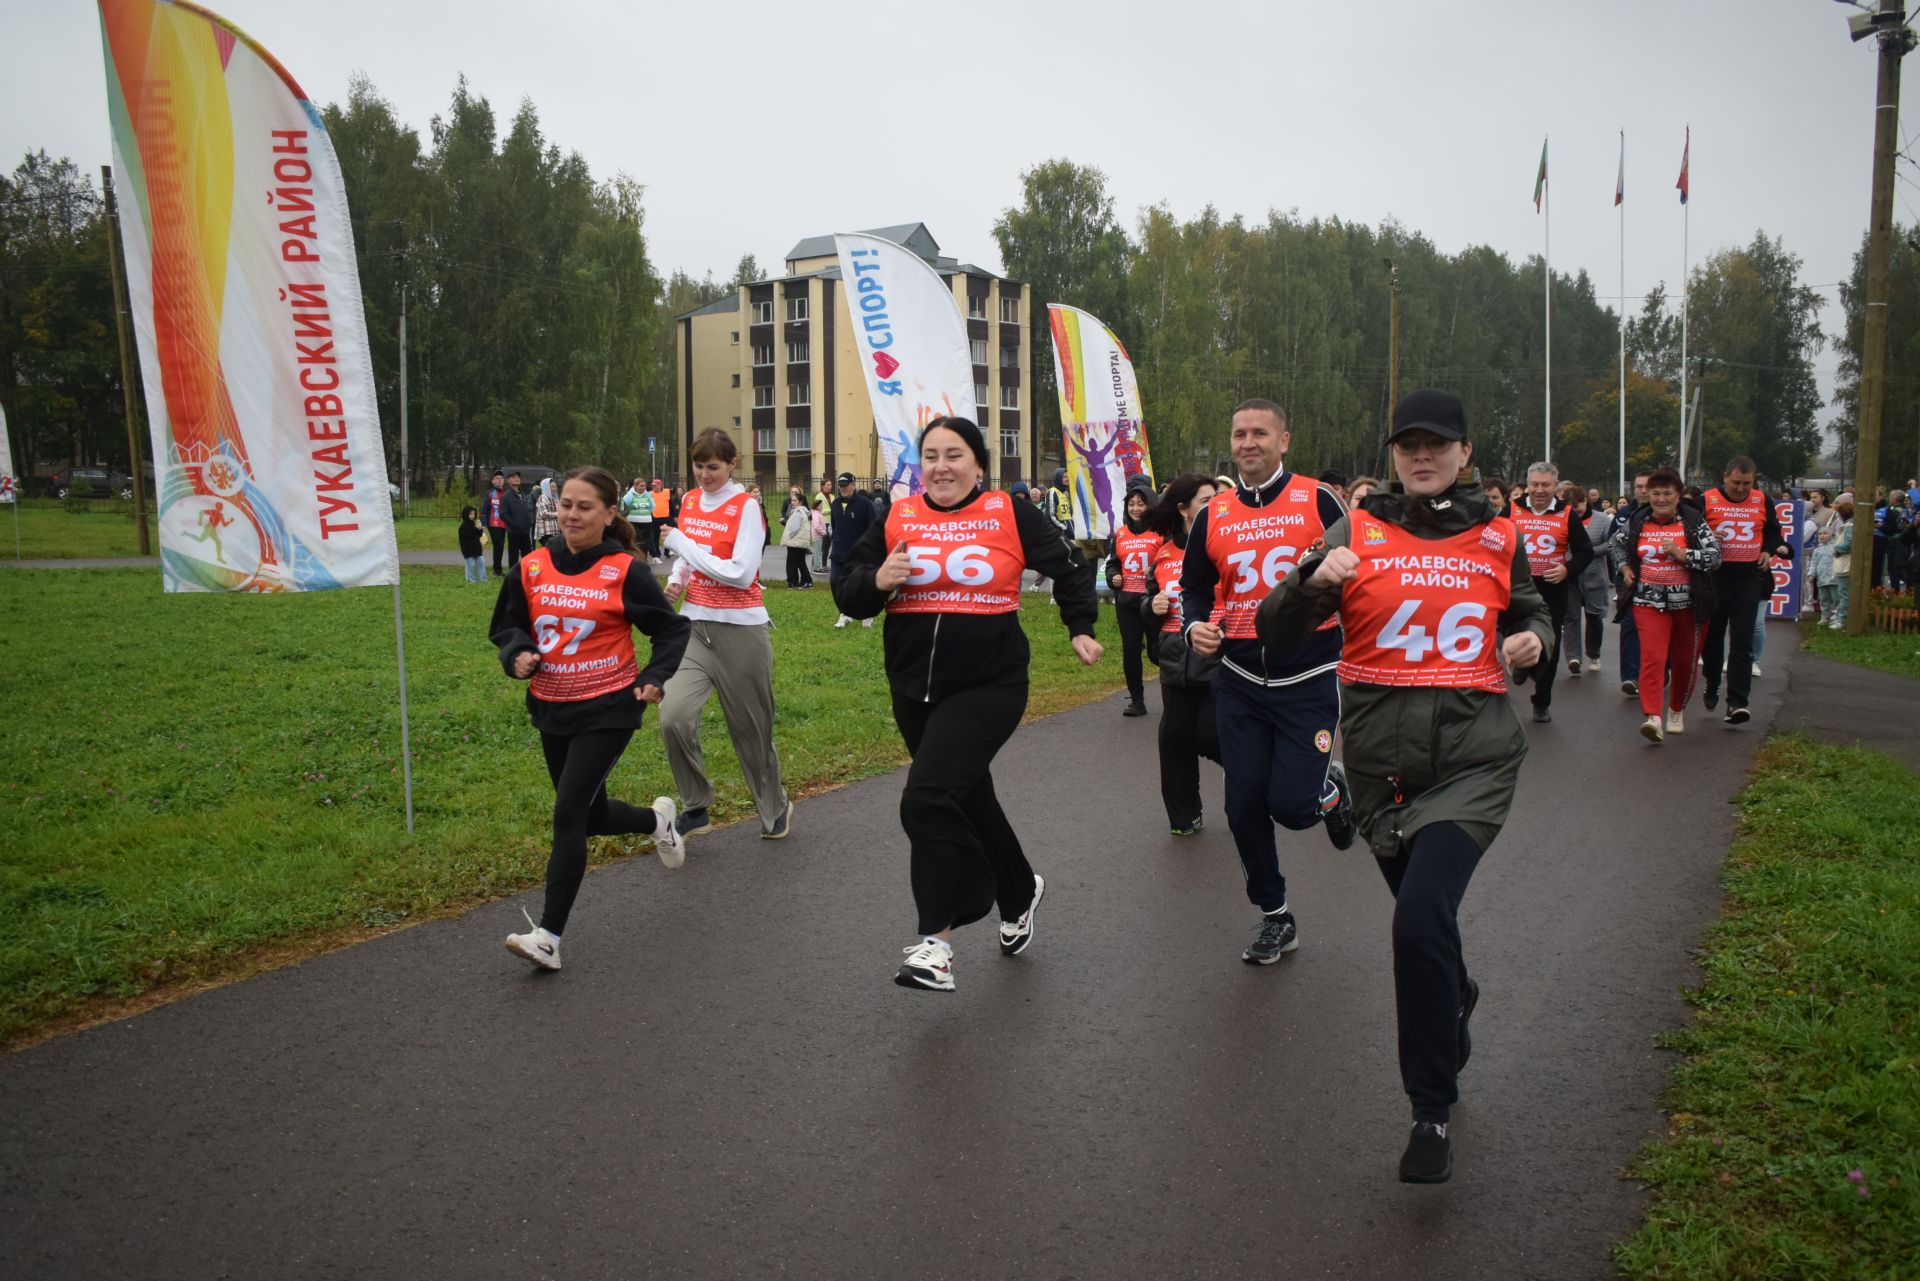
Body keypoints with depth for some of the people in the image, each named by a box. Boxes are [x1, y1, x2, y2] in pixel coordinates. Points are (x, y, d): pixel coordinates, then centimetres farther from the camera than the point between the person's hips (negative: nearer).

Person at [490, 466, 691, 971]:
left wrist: (654, 677, -15)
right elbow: (507, 625, 11)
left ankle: (549, 934, -4)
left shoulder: (625, 570, -9)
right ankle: (657, 819, 49)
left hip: (608, 708, -5)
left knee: (568, 814, -12)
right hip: (550, 708, 5)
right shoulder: (532, 568, 0)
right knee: (589, 814, 17)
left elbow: (671, 629, 0)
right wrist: (518, 655, -11)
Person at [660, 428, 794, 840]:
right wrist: (676, 579, 3)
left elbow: (741, 574, -19)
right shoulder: (690, 502, 9)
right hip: (694, 626, 5)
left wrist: (680, 542, -15)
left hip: (740, 631, -5)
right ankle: (695, 807, 6)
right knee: (673, 717, -14)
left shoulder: (746, 507, -10)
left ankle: (775, 810, 30)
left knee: (750, 728, 8)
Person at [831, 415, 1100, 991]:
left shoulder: (1009, 514, -3)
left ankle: (936, 938, -11)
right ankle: (1020, 892, 43)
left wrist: (1080, 629, 6)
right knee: (968, 801, 18)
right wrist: (877, 582, -15)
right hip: (913, 690, 5)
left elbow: (1069, 567, 10)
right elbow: (845, 587, 4)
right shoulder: (897, 519, 4)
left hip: (987, 688, -5)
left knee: (927, 799, -21)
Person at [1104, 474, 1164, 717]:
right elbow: (1112, 563, 22)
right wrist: (1113, 577, 2)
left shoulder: (1161, 531, -4)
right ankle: (1136, 700, 17)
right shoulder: (1119, 534, 11)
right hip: (1126, 600, 5)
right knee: (1130, 650, 6)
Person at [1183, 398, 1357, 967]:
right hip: (1239, 681, 4)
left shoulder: (1317, 500, -5)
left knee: (1292, 804, -9)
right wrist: (1196, 626, -5)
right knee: (1245, 806, 4)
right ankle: (1275, 918, 23)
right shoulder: (1214, 515, 5)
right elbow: (1194, 586, 14)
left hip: (1308, 680, -4)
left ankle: (1330, 789, 29)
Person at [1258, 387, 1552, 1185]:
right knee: (1423, 917, 17)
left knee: (1422, 916, -19)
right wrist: (1314, 581, -24)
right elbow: (1276, 632, -4)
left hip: (1474, 757, -1)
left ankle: (1433, 1111, -2)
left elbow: (1529, 612, 24)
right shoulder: (1357, 533, 2)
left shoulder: (1498, 538, 7)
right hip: (1381, 759, 2)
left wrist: (1534, 639, 1)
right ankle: (1454, 1001, 55)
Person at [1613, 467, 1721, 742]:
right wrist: (1624, 567, 9)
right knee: (1652, 657, -16)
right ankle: (1653, 717, -25)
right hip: (1649, 602, 0)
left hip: (1686, 603, 0)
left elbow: (1715, 557, -7)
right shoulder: (1637, 521, 3)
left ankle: (1677, 710, 35)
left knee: (1684, 660, 12)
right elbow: (1618, 542, 23)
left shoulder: (1694, 521, -3)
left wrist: (1680, 553, -20)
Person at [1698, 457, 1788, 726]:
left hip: (1749, 579, 1)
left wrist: (1769, 551, 2)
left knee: (1742, 641, -8)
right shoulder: (1707, 501, -2)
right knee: (1713, 636, 12)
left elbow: (1773, 531, 21)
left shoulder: (1762, 501, 6)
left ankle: (1737, 702, -10)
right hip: (1715, 579, 0)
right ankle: (1711, 686, 35)